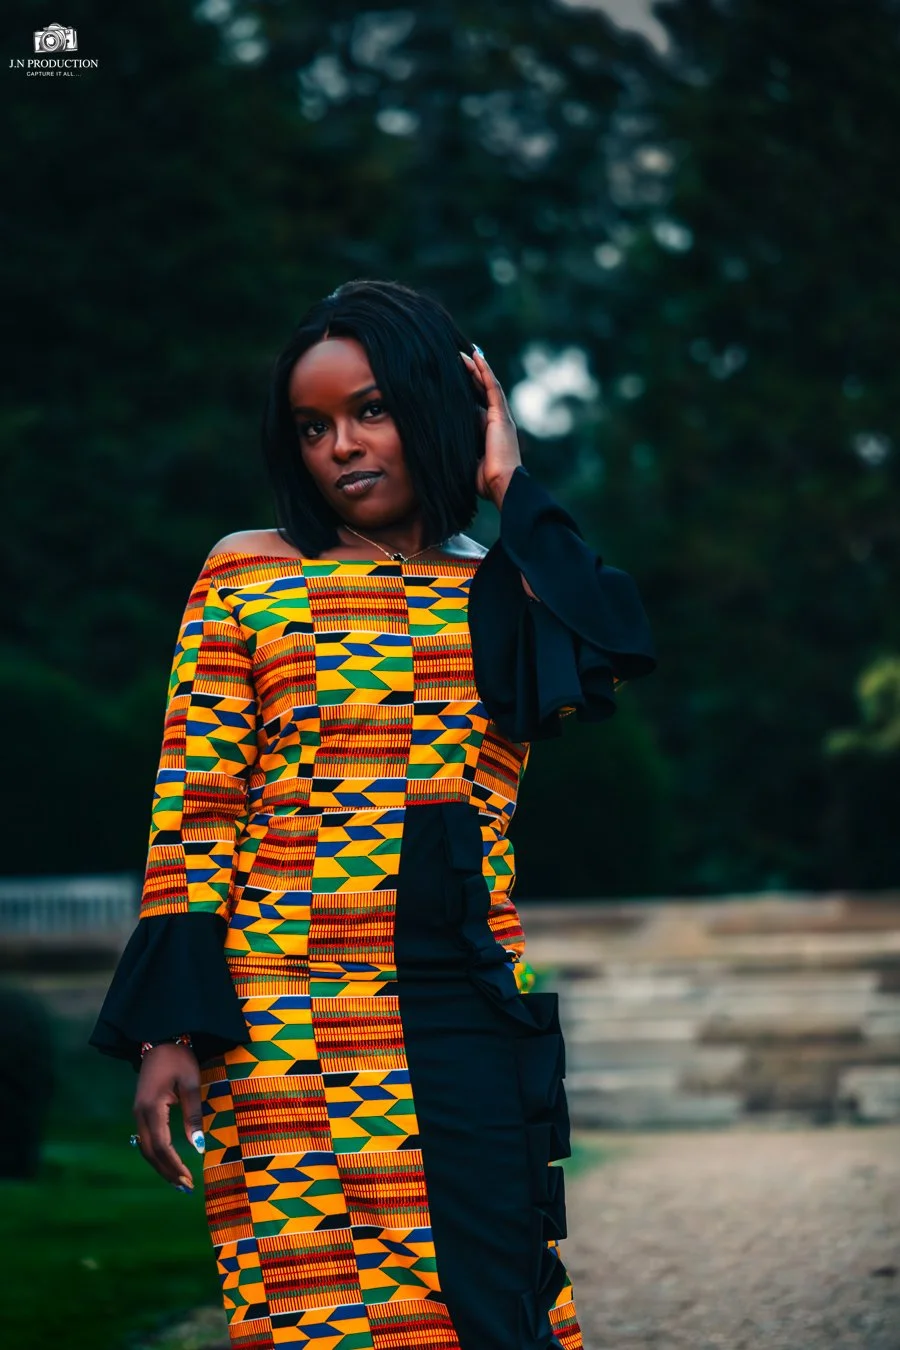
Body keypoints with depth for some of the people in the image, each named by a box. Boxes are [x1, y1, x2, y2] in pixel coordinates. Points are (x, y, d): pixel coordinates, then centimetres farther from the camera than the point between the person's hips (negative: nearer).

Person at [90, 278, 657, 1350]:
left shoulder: (504, 590, 12)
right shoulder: (248, 577, 8)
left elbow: (609, 656, -12)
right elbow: (193, 808, 2)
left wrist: (509, 486, 0)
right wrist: (171, 1027, -7)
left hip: (473, 1015, 2)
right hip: (290, 1018, -2)